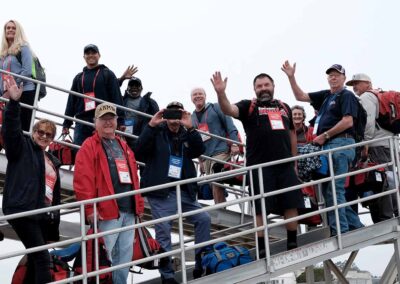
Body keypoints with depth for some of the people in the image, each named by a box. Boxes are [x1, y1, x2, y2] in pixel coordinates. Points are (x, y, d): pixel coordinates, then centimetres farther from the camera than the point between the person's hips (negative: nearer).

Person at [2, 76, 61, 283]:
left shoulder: (52, 161, 21)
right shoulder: (22, 147, 5)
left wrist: (54, 231, 20)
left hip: (44, 217, 7)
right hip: (23, 212, -7)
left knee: (35, 260, 10)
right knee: (42, 259, -15)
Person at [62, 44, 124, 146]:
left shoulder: (107, 74, 10)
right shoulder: (78, 78, 23)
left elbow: (117, 98, 1)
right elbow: (71, 101, 20)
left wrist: (119, 122, -9)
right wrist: (66, 124, 11)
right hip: (82, 123, 4)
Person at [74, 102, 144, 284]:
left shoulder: (124, 147, 21)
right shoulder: (89, 147, -3)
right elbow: (83, 180, -12)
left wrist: (139, 205, 17)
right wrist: (89, 209, -18)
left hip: (129, 210, 7)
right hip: (107, 211, -7)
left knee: (125, 254, 12)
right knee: (105, 255, -6)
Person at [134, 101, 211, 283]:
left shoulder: (186, 135, 15)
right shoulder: (157, 133, 4)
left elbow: (199, 151, -5)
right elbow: (139, 151, -12)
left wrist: (190, 128, -18)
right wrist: (151, 125, -21)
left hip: (184, 192, 5)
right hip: (160, 193, -5)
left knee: (204, 219, 1)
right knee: (163, 233, -7)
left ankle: (201, 264, 11)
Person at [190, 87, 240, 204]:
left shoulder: (216, 107, 2)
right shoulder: (192, 117, 17)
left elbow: (230, 126, -4)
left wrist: (234, 144, -14)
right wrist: (200, 160, 19)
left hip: (220, 151, -6)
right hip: (205, 157, 6)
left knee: (217, 185, -17)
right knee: (215, 187, 4)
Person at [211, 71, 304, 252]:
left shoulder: (284, 107, 19)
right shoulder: (249, 106, 6)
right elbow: (229, 110, -13)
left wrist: (294, 162, 18)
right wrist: (221, 93, -32)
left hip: (285, 165, 4)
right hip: (260, 166, -4)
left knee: (292, 205, 6)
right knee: (261, 209, -2)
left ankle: (293, 246, 19)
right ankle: (262, 251, 5)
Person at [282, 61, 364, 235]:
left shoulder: (346, 95, -1)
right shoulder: (325, 96, 20)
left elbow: (348, 122, -13)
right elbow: (300, 96, 23)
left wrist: (324, 136, -11)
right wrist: (291, 76, 14)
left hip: (340, 144, -9)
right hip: (328, 147, 9)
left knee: (333, 190, -12)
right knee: (328, 189, 9)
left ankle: (340, 232, -9)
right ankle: (355, 226, 16)